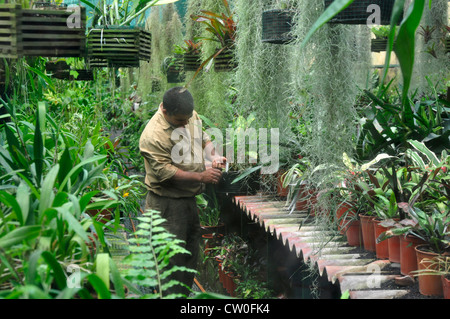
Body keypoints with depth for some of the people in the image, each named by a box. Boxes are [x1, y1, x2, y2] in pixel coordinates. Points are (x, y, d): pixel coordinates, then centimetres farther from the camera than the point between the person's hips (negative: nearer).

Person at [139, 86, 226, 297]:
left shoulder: (190, 115, 2)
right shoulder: (154, 135, -24)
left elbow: (203, 138, 17)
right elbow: (165, 172, -24)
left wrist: (212, 156, -4)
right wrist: (201, 176, -23)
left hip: (189, 198, 9)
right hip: (168, 204, -9)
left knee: (191, 255, 18)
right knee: (173, 258, -3)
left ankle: (185, 292, 33)